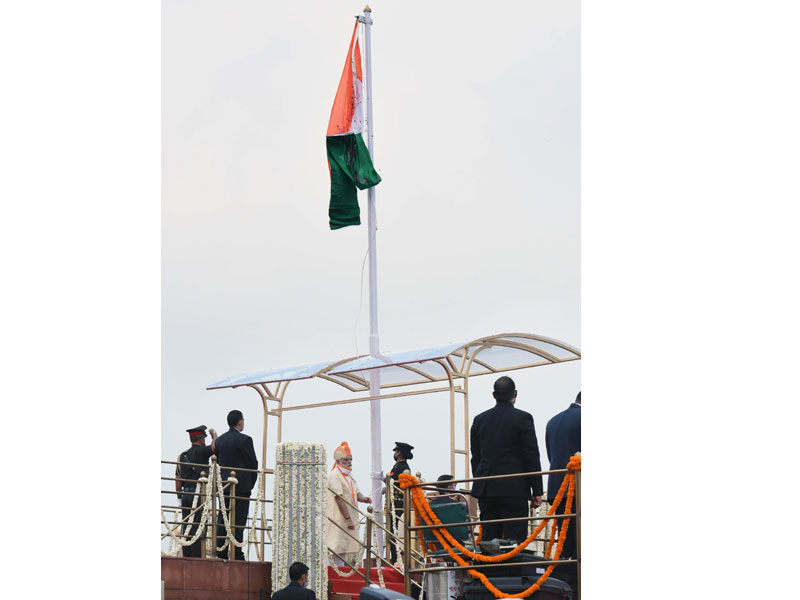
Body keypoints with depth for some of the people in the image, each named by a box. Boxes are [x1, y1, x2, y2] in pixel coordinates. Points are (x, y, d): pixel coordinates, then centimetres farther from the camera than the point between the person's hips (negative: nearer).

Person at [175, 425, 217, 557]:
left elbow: (178, 480, 15)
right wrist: (214, 434, 20)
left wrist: (180, 499, 19)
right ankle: (196, 558, -12)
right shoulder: (201, 452, -5)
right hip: (199, 495, -6)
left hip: (186, 495, 6)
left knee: (187, 528, 6)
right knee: (198, 528, -8)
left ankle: (186, 557, 3)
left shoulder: (182, 456, 14)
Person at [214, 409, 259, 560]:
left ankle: (220, 553, 8)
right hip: (241, 485, -6)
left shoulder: (219, 440, 8)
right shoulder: (244, 440, -10)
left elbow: (218, 461, 13)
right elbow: (253, 464, -7)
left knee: (222, 520, 9)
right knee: (238, 521, -5)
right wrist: (251, 483, 7)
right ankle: (236, 554, -7)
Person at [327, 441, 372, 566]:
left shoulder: (349, 475, 17)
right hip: (339, 518, -9)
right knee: (338, 549, -9)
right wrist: (348, 519, -21)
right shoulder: (334, 475, -11)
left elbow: (356, 493, 17)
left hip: (351, 517, 9)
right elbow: (339, 499, -17)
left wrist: (363, 498, -8)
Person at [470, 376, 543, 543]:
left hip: (486, 490, 5)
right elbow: (532, 456, -5)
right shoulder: (522, 418, -5)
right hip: (514, 489, -5)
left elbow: (475, 458, 13)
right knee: (514, 540, -6)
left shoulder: (479, 420, 9)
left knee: (489, 539, 6)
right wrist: (537, 491, -1)